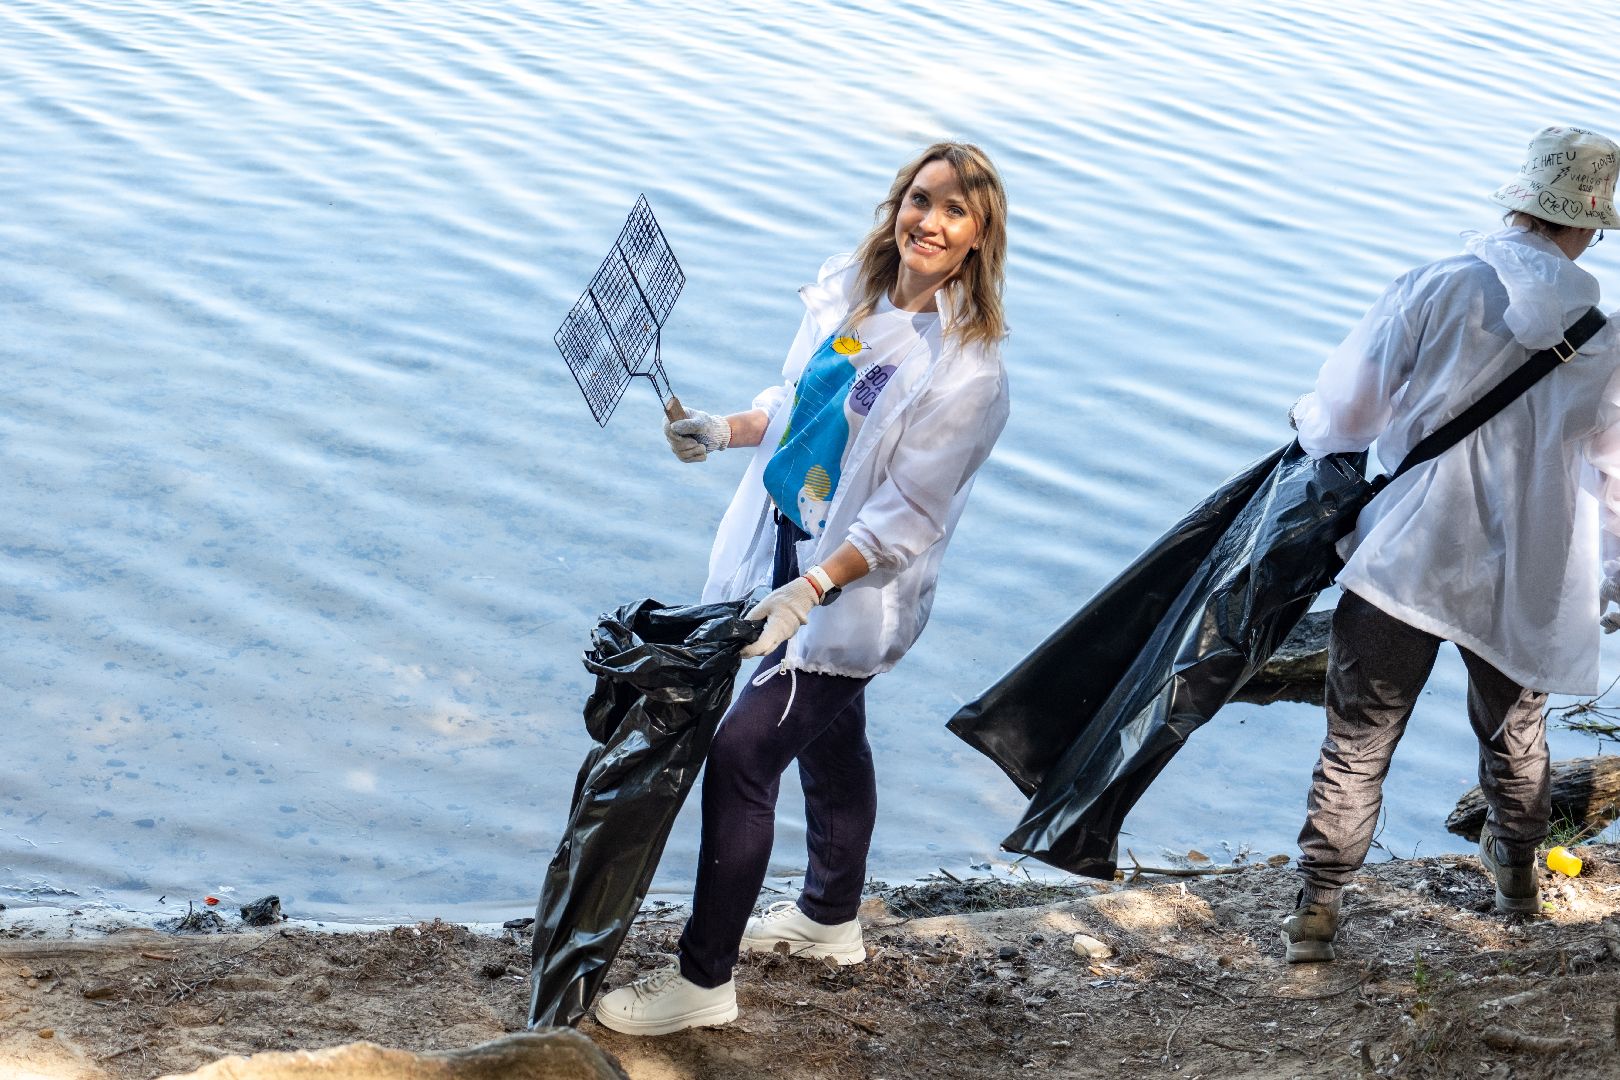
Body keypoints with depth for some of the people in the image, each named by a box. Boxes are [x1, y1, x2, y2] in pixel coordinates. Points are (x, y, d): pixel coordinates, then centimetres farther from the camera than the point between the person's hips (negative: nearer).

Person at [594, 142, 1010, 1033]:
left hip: (856, 589, -7)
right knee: (828, 737, 25)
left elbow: (906, 519, -23)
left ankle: (704, 979, 5)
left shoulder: (967, 371, -23)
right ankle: (830, 918, 46)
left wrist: (807, 590, -30)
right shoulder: (848, 291, -2)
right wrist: (725, 431, 1)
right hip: (786, 543, 8)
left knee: (741, 755, -8)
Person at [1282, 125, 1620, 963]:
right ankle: (1516, 870, 47)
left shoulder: (1436, 290, -12)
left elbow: (1343, 413, -8)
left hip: (1406, 558, -3)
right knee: (1515, 730, 27)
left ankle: (1316, 910, 10)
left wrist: (1310, 424, 17)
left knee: (1357, 744, 8)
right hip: (1525, 585, 3)